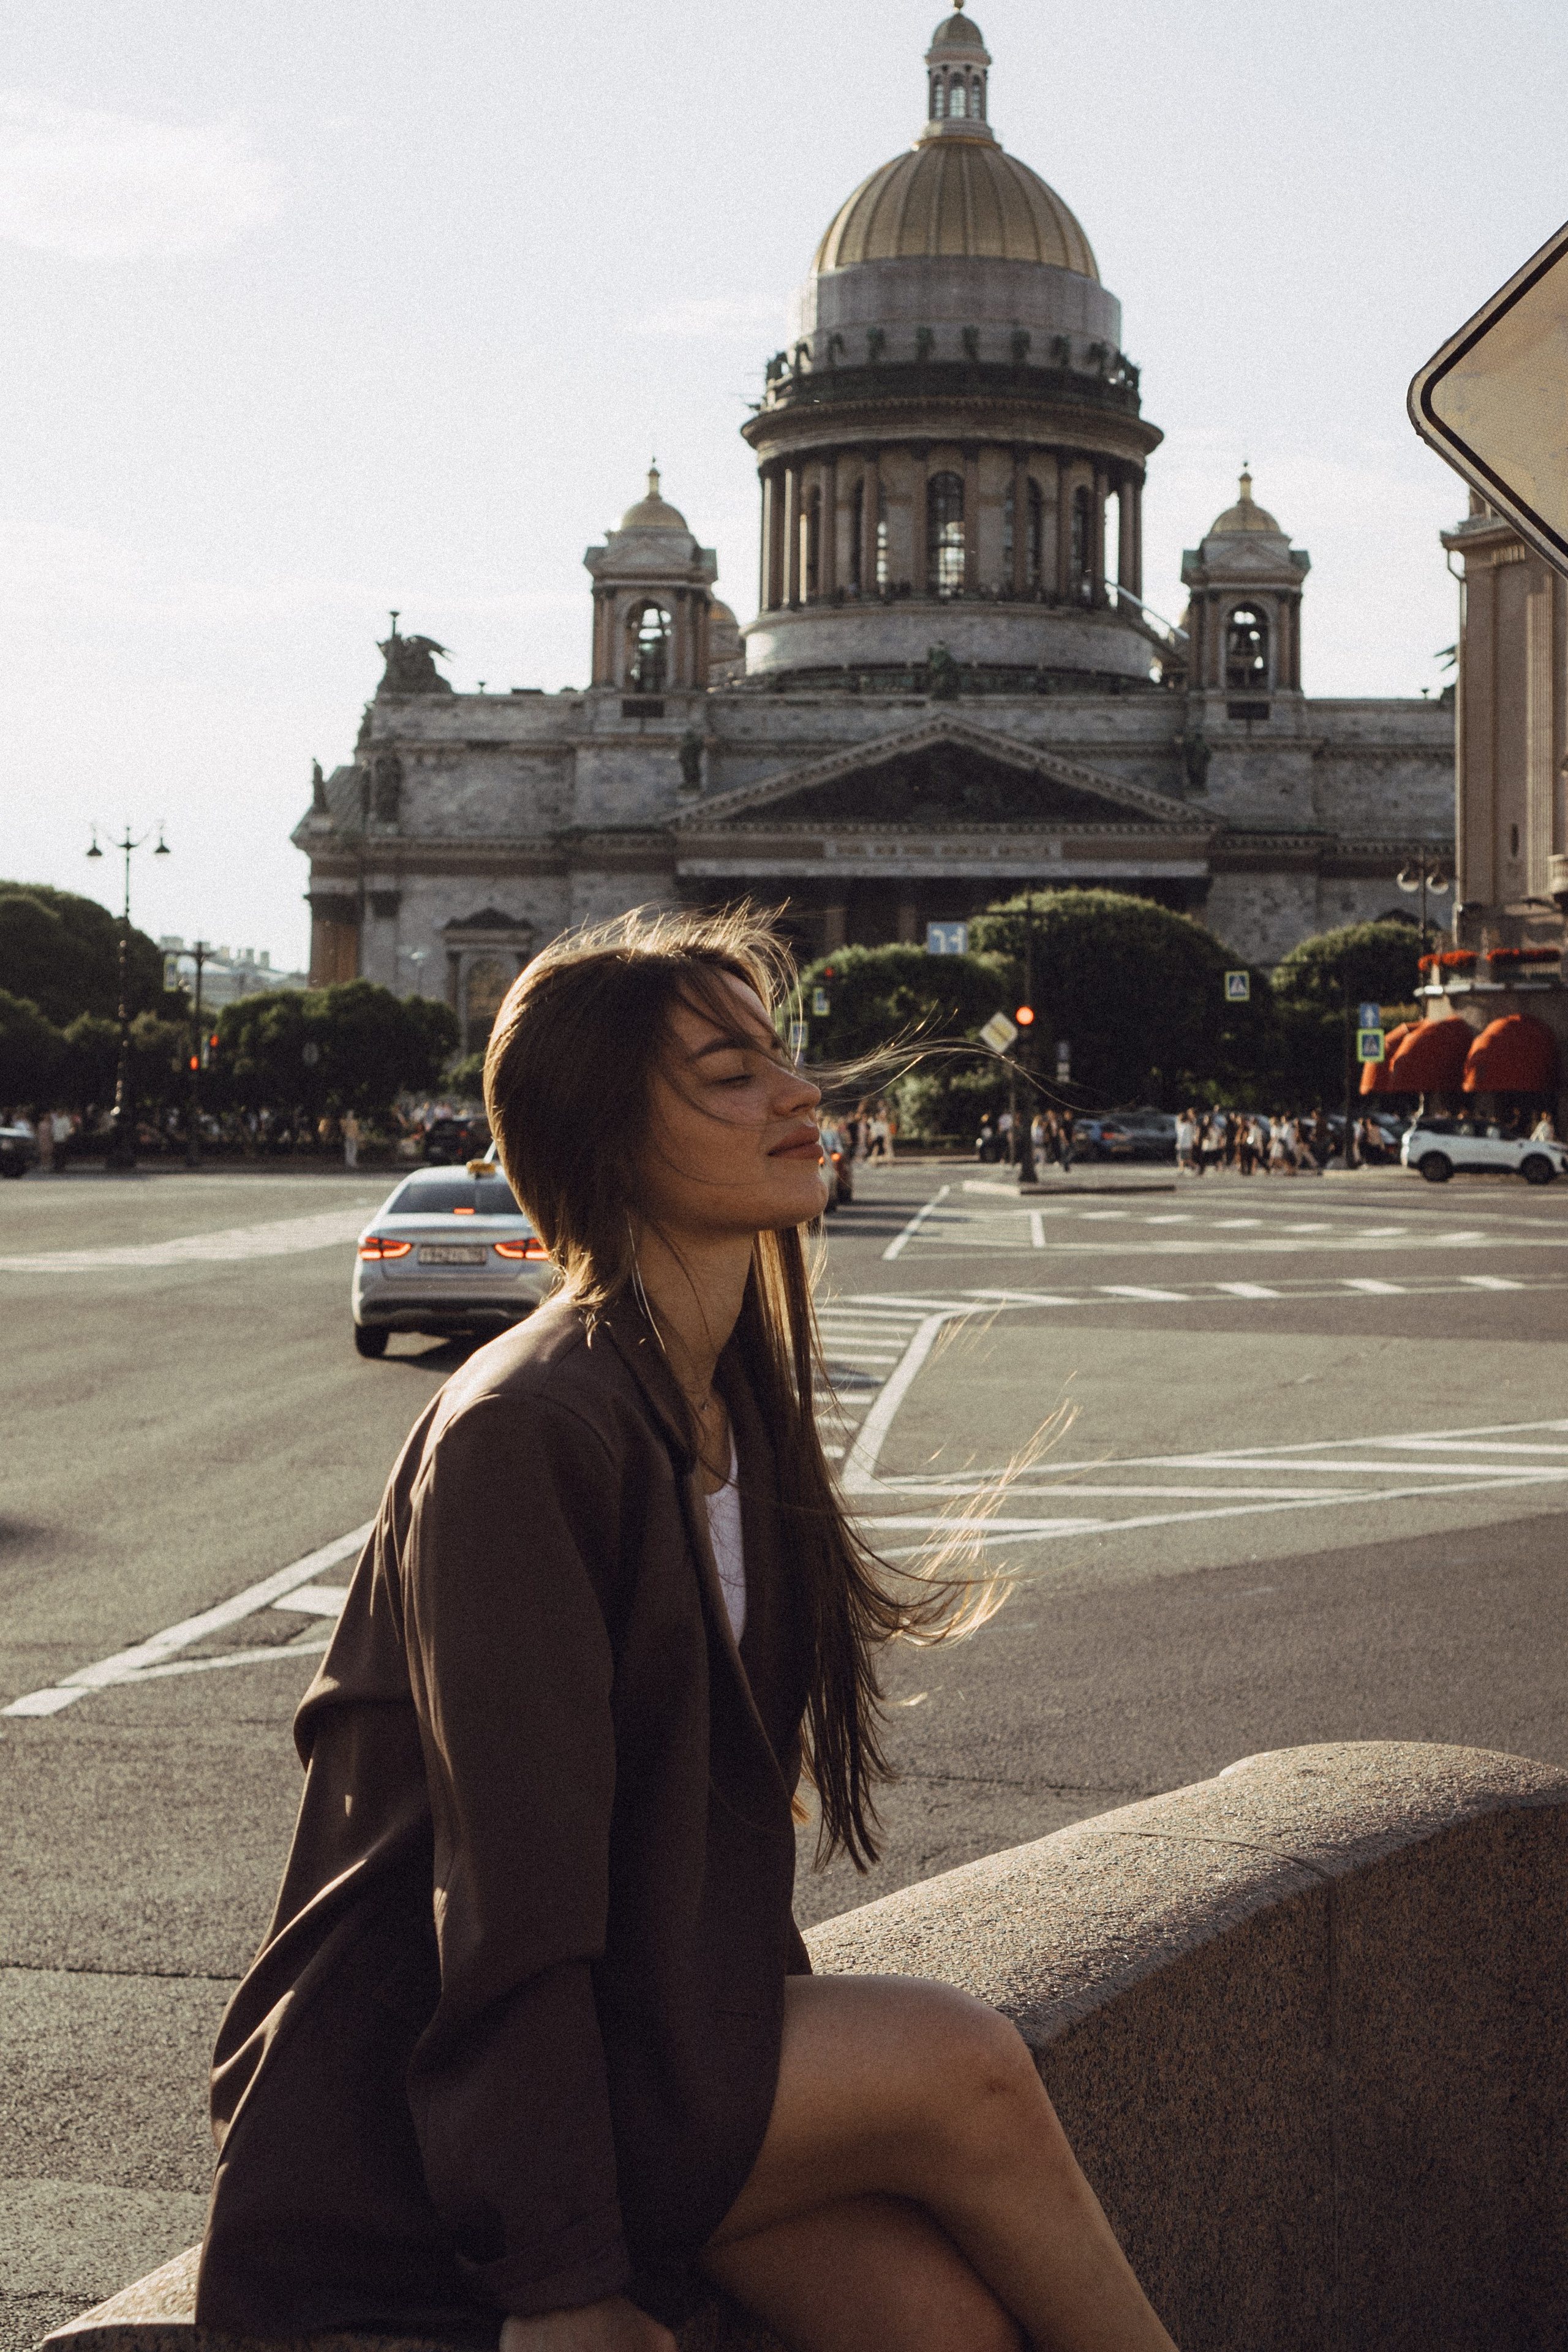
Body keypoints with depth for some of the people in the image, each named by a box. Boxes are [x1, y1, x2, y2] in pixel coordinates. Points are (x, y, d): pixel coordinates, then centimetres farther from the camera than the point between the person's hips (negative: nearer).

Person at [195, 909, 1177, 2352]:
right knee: (961, 2067, -21)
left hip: (654, 2013, 7)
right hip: (409, 2093, -7)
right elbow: (514, 1885, -21)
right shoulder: (521, 1433, -20)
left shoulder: (734, 1401, 8)